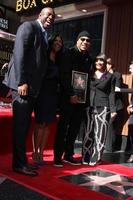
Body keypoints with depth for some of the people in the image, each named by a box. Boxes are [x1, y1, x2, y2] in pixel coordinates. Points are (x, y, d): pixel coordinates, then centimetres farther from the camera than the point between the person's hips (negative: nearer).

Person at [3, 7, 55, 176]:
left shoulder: (44, 35, 22)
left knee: (25, 126, 10)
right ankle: (19, 164, 3)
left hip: (34, 86, 8)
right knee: (20, 125, -5)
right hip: (23, 84, -8)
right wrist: (21, 82, -21)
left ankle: (22, 161, 17)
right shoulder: (28, 26, -2)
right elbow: (19, 53, -14)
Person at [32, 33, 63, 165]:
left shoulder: (59, 61, 16)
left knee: (47, 124, 4)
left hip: (53, 95, 5)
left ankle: (41, 153, 10)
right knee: (41, 123, -6)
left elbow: (60, 79, 12)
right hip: (42, 93, -5)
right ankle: (35, 153, 4)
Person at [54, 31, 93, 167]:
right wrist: (71, 94, -17)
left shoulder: (88, 59, 15)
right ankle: (57, 156, 3)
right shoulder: (69, 54, -3)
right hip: (68, 97, -6)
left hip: (81, 98, 6)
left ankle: (68, 154, 16)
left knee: (75, 127, 7)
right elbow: (64, 76, -11)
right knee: (63, 126, -4)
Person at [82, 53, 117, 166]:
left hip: (103, 108, -2)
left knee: (100, 134, -2)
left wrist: (113, 109, -2)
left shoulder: (110, 76, 9)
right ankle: (86, 157, 10)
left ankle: (95, 159, 5)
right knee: (88, 133, 3)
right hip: (89, 107, 2)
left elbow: (111, 93, 6)